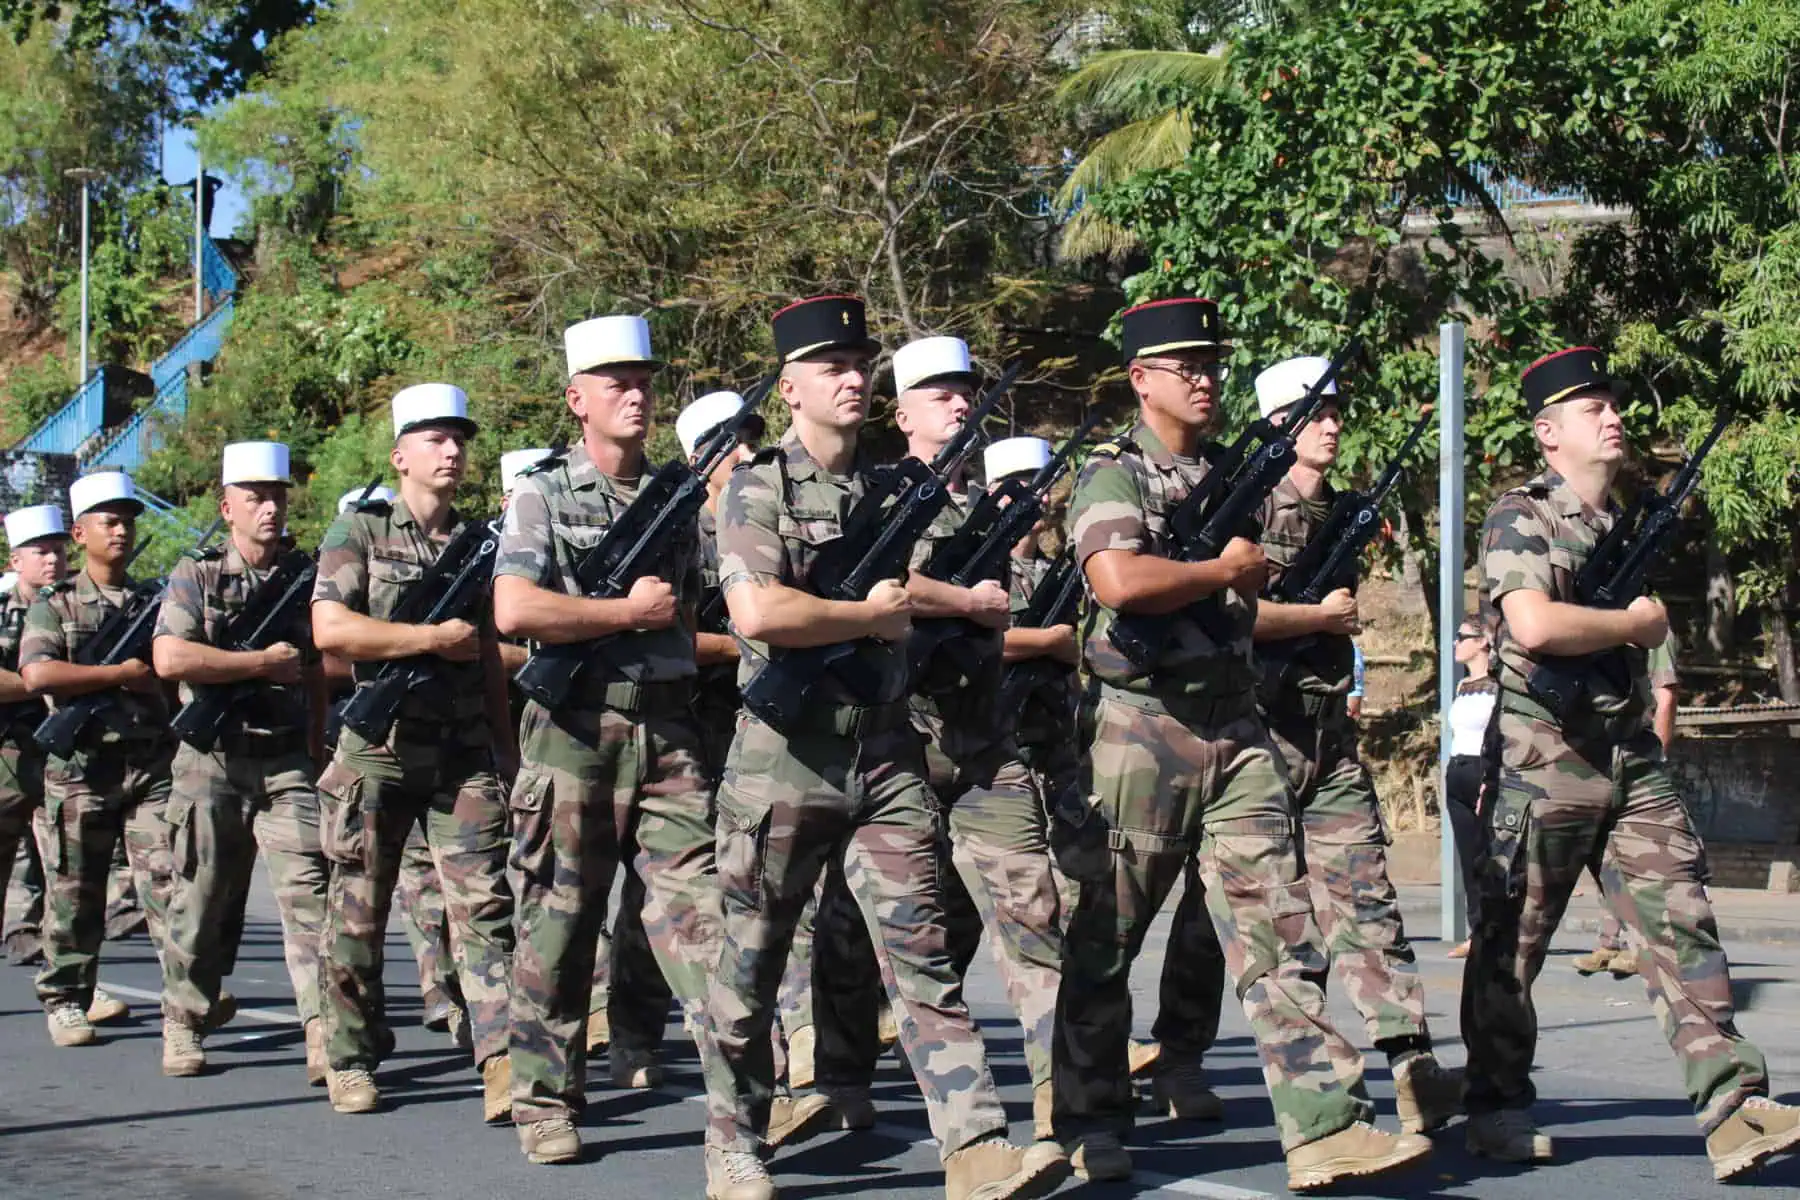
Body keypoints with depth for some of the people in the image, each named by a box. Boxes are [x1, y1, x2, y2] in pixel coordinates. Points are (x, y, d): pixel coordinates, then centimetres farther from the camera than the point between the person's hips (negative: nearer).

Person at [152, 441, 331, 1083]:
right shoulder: (195, 576, 1)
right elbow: (171, 658, -15)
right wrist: (264, 662, -11)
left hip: (287, 764, 2)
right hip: (212, 764, -1)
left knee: (307, 892, -12)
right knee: (203, 904, 6)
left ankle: (324, 1033, -17)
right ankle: (184, 1027, 21)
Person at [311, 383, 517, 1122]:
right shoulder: (358, 532, 0)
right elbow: (330, 630, -14)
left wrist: (505, 750, 16)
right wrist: (436, 638, -12)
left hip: (464, 753, 3)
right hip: (380, 748, -3)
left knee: (484, 905, -9)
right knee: (358, 915, 5)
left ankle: (503, 1065, -17)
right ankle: (352, 1061, 19)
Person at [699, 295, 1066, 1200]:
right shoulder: (756, 489, -4)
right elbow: (757, 613, -19)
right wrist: (874, 615, -10)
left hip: (887, 753, 4)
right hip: (784, 756, -4)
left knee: (921, 954, -5)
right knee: (752, 966, 8)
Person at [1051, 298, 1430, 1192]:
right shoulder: (1114, 476, -5)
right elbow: (1119, 583, -23)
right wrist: (1227, 570, -11)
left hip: (1237, 732, 6)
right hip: (1144, 732, -5)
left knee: (1278, 933, -4)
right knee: (1104, 945, 5)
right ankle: (1090, 1126, 19)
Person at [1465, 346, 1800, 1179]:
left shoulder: (1628, 523, 16)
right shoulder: (1520, 517, -8)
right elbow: (1535, 625, -24)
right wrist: (1638, 623, -11)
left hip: (1632, 757, 7)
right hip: (1545, 759, -7)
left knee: (1683, 925, -4)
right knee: (1512, 943, 3)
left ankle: (1732, 1109, -9)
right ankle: (1498, 1108, 16)